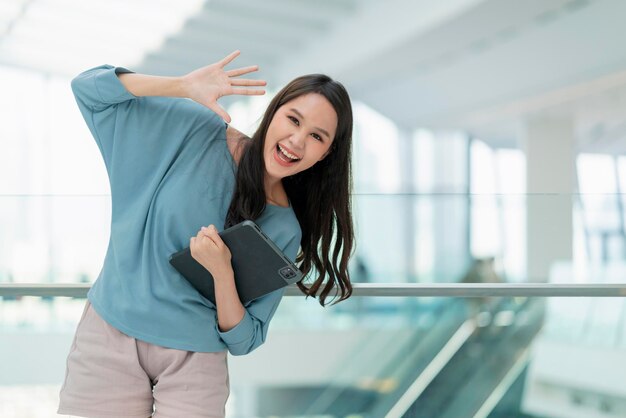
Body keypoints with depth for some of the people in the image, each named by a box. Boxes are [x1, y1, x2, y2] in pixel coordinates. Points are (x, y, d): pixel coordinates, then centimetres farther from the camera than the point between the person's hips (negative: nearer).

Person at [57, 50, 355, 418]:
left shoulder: (286, 232, -3)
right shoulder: (198, 131, -5)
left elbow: (243, 341, -2)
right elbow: (89, 88, -6)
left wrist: (222, 273, -21)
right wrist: (185, 87, -19)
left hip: (195, 360, 1)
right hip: (109, 331, -1)